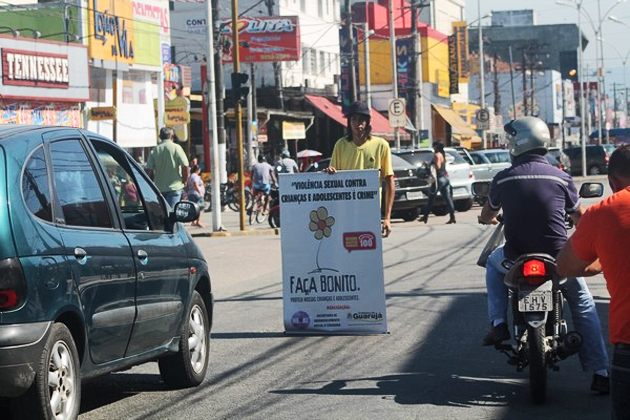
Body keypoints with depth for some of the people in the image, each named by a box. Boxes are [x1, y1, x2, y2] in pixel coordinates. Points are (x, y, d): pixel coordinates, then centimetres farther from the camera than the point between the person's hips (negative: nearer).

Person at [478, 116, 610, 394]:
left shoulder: (503, 179, -2)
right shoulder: (561, 178, -3)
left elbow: (487, 216, 16)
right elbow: (581, 219, 12)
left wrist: (489, 218, 41)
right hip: (558, 261, 0)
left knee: (493, 262, 34)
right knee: (584, 307, 20)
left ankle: (499, 323, 19)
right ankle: (600, 373, 11)